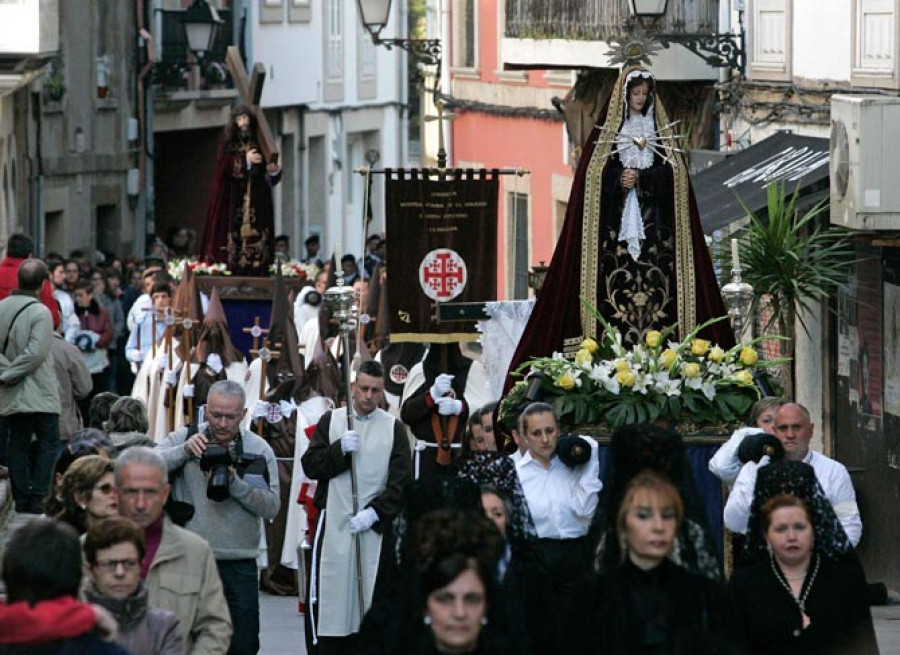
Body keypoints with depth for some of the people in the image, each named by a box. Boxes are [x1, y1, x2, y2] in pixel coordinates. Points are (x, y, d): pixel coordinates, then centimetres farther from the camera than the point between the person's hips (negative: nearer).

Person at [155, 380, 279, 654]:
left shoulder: (259, 450, 5)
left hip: (239, 567, 1)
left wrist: (235, 483, -17)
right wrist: (184, 451, -21)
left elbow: (271, 507, -4)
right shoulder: (184, 438, 4)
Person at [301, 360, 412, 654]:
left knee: (369, 592, -1)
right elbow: (311, 466, 1)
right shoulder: (331, 420, 7)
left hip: (374, 524, 0)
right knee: (328, 590, -5)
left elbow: (400, 481, -1)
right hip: (333, 521, 0)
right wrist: (339, 449, -15)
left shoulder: (394, 428, 5)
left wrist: (374, 512, -12)